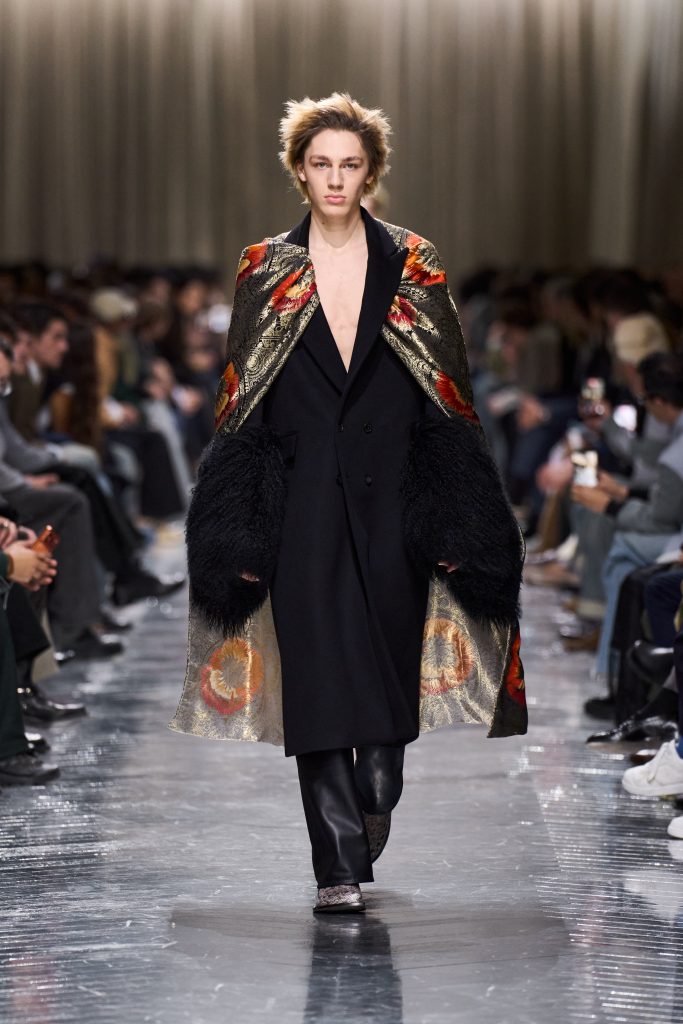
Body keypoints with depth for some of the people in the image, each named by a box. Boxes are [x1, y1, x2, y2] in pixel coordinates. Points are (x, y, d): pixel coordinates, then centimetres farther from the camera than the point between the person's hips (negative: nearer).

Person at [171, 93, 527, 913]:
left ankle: (369, 835, 25)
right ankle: (338, 867, -3)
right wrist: (240, 535, -2)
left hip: (393, 501, 1)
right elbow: (239, 400, 5)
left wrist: (452, 525, -3)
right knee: (318, 683, -5)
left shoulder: (412, 266, 5)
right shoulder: (265, 270, 6)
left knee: (390, 672, 3)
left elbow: (451, 396, 4)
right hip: (302, 501, 0)